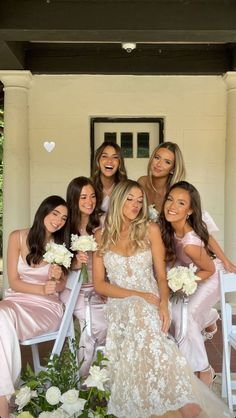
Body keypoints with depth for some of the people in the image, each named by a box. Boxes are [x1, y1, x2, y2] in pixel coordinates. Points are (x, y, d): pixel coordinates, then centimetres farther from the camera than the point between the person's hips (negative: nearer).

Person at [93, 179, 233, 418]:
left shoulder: (150, 230, 7)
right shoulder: (101, 235, 8)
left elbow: (162, 276, 4)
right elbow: (99, 284, 2)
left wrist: (163, 304, -17)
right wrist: (138, 295, -11)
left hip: (150, 304, 0)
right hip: (119, 305, 1)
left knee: (141, 317, -36)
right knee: (139, 311, -35)